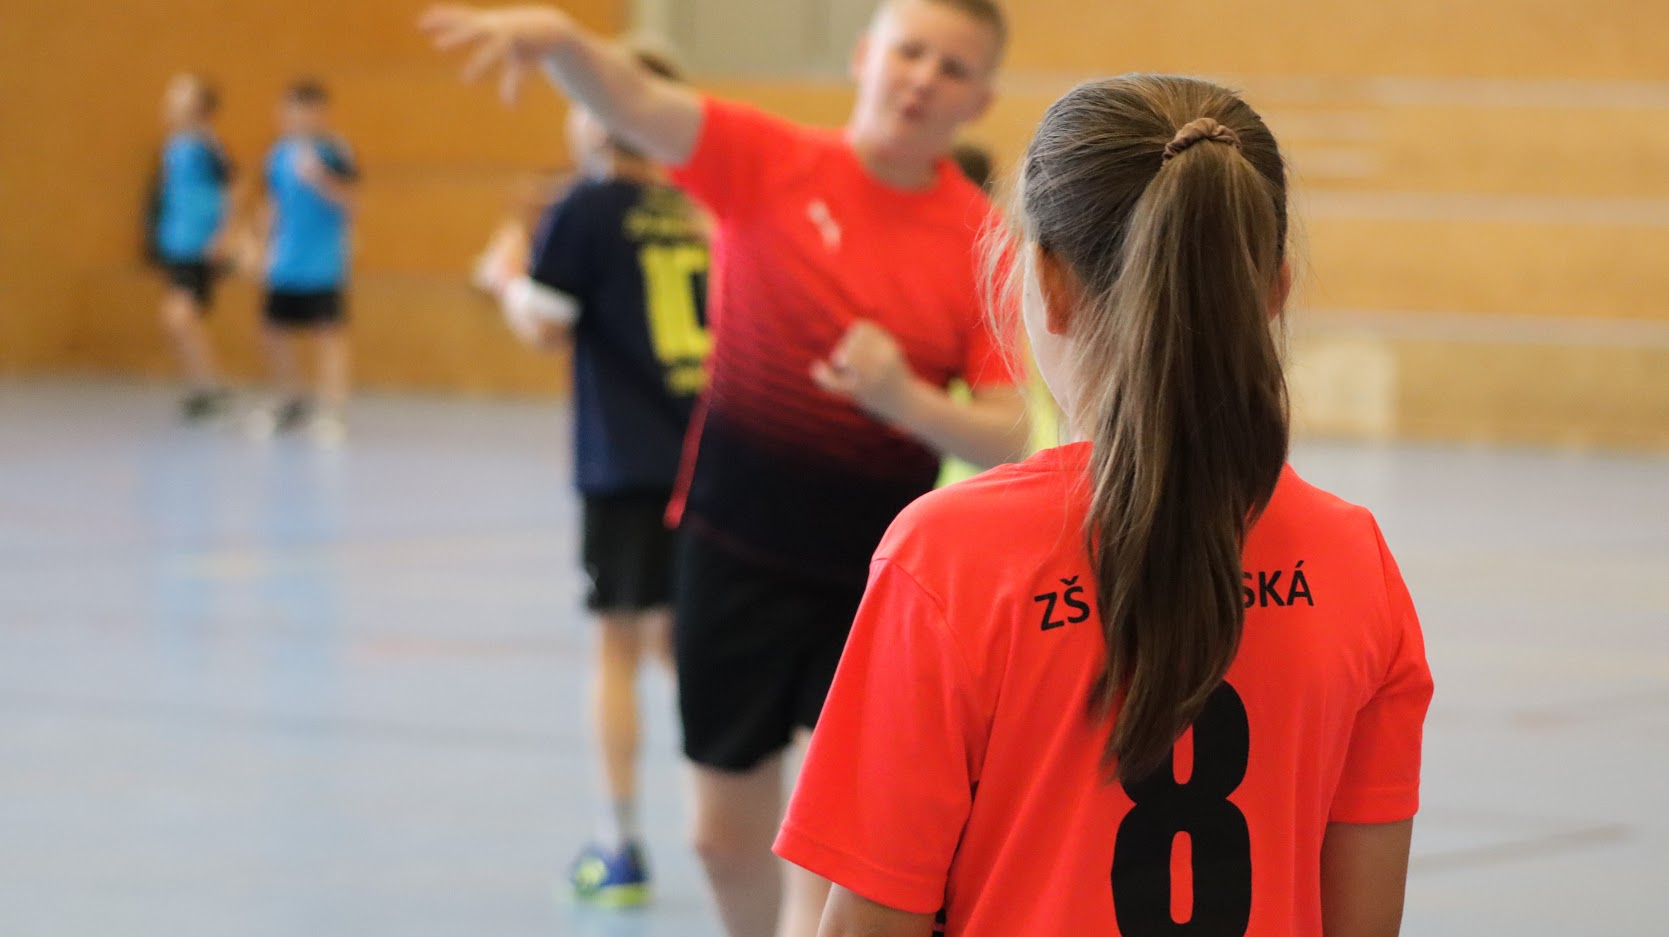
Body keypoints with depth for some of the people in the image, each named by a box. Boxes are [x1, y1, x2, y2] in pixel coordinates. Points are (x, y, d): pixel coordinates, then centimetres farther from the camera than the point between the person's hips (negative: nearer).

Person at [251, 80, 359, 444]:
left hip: (324, 262, -7)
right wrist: (264, 244, 15)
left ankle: (330, 410, -2)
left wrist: (320, 178, -33)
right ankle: (291, 402, 29)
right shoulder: (279, 154, 9)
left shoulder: (333, 151, -9)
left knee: (329, 332, -7)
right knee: (273, 333, 11)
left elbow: (347, 200, -19)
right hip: (283, 265, 7)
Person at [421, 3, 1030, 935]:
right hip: (737, 550, 1)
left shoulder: (983, 242, -6)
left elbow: (1009, 441, -8)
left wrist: (905, 400, -28)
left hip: (873, 576, -1)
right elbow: (633, 103, -24)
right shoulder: (771, 163, -6)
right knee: (729, 834, 12)